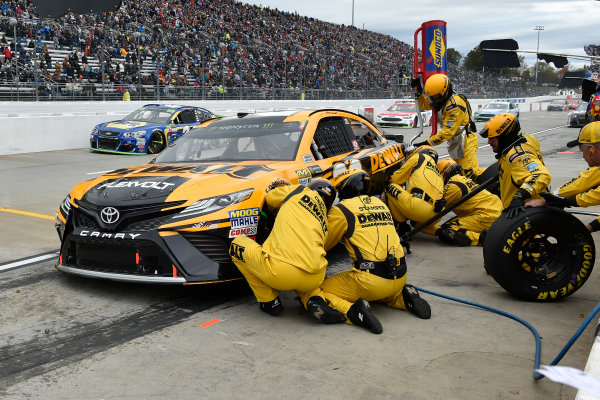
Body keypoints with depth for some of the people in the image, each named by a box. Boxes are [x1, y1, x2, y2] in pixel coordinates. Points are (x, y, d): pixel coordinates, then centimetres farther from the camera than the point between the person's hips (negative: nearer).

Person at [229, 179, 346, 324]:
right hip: (315, 279, 5)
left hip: (281, 273, -5)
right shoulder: (324, 219, 25)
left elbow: (269, 198, 29)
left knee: (237, 244, 20)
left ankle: (269, 302, 17)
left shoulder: (299, 191, 15)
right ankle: (315, 300, 9)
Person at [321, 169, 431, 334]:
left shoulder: (342, 210, -3)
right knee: (380, 292, 39)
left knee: (321, 290, 5)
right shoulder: (381, 204, 17)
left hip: (370, 280, -7)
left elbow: (323, 244, 7)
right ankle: (405, 298, 10)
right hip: (400, 278, 7)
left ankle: (353, 312, -18)